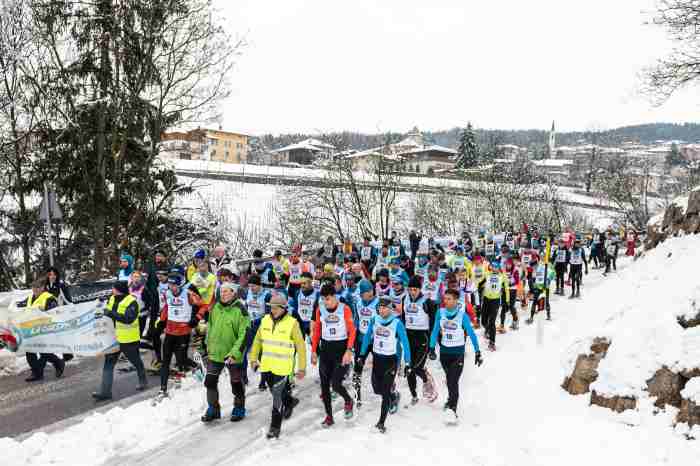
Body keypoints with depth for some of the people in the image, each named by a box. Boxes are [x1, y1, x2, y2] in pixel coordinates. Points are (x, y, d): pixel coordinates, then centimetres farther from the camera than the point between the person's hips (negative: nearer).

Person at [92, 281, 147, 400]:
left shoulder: (131, 302, -20)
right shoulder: (112, 299, 3)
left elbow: (128, 318, -33)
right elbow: (108, 313, 20)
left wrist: (111, 313, -36)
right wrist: (101, 313, -2)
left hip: (129, 340, -6)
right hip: (114, 338, 7)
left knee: (136, 361, 15)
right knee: (108, 364, 2)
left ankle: (143, 381, 40)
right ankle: (105, 391, 5)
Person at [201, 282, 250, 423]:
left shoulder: (240, 310, -15)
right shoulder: (215, 308, 3)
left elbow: (244, 334, -17)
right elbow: (210, 327, 17)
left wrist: (235, 353, -23)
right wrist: (208, 346, 16)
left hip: (233, 355, -5)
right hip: (215, 353, 5)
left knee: (236, 383, 11)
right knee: (210, 381, 5)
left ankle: (239, 409, 29)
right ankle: (213, 409, 22)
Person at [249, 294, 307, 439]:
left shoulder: (292, 323, -12)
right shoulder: (265, 320, 2)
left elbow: (301, 346, -6)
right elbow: (258, 340, 15)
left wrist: (302, 367, -5)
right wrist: (254, 358, 12)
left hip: (282, 367, -5)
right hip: (266, 365, 5)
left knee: (277, 397, -5)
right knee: (274, 392, 20)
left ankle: (275, 427, 6)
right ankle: (290, 401, 48)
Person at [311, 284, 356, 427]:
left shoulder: (345, 309, -10)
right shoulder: (320, 310, 2)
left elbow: (352, 331, -9)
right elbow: (317, 331, 10)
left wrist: (349, 351, -17)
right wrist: (314, 351, 8)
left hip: (342, 348, -4)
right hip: (325, 349, 4)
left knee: (336, 384, -12)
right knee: (324, 385, 5)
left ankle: (348, 401, 20)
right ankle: (329, 416, 20)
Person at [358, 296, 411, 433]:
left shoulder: (397, 323, -15)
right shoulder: (374, 320, -3)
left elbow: (405, 344, -11)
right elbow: (367, 337, 10)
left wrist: (408, 364, -11)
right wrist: (362, 355, 11)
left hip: (391, 360, -5)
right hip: (377, 358, 5)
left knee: (385, 392, -8)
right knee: (377, 389, 11)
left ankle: (381, 422, -2)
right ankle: (394, 396, 42)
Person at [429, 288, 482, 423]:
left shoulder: (462, 315, -14)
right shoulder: (440, 313, -5)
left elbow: (471, 334, -9)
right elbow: (435, 330, 4)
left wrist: (477, 352, -9)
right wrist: (432, 348, 2)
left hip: (458, 353, -4)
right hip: (444, 352, 4)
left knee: (453, 381, -14)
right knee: (449, 379, 19)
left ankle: (452, 409, -15)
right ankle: (451, 399, 43)